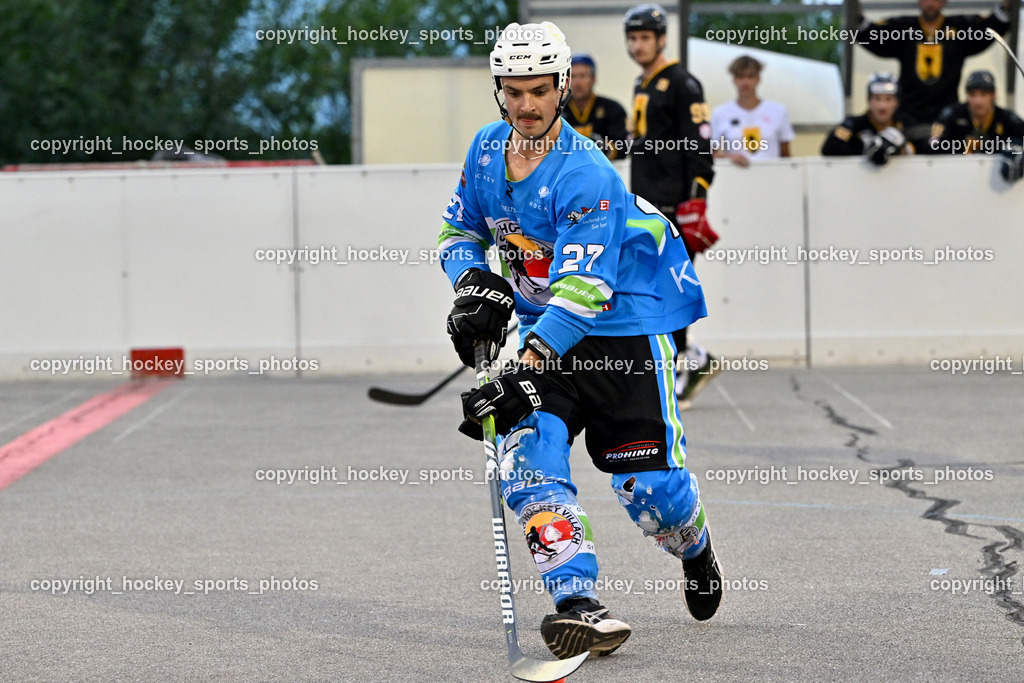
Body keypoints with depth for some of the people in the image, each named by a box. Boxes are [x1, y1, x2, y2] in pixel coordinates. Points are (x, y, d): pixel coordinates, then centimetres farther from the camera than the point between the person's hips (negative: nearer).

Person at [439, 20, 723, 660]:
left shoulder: (587, 175, -23)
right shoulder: (487, 151, -1)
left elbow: (582, 292, -30)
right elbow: (460, 232, 15)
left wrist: (523, 373, -37)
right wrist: (475, 285, -7)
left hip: (625, 327, -5)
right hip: (543, 329, 5)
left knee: (649, 485, -4)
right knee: (526, 452, -20)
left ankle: (696, 548, 33)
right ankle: (579, 601, -26)